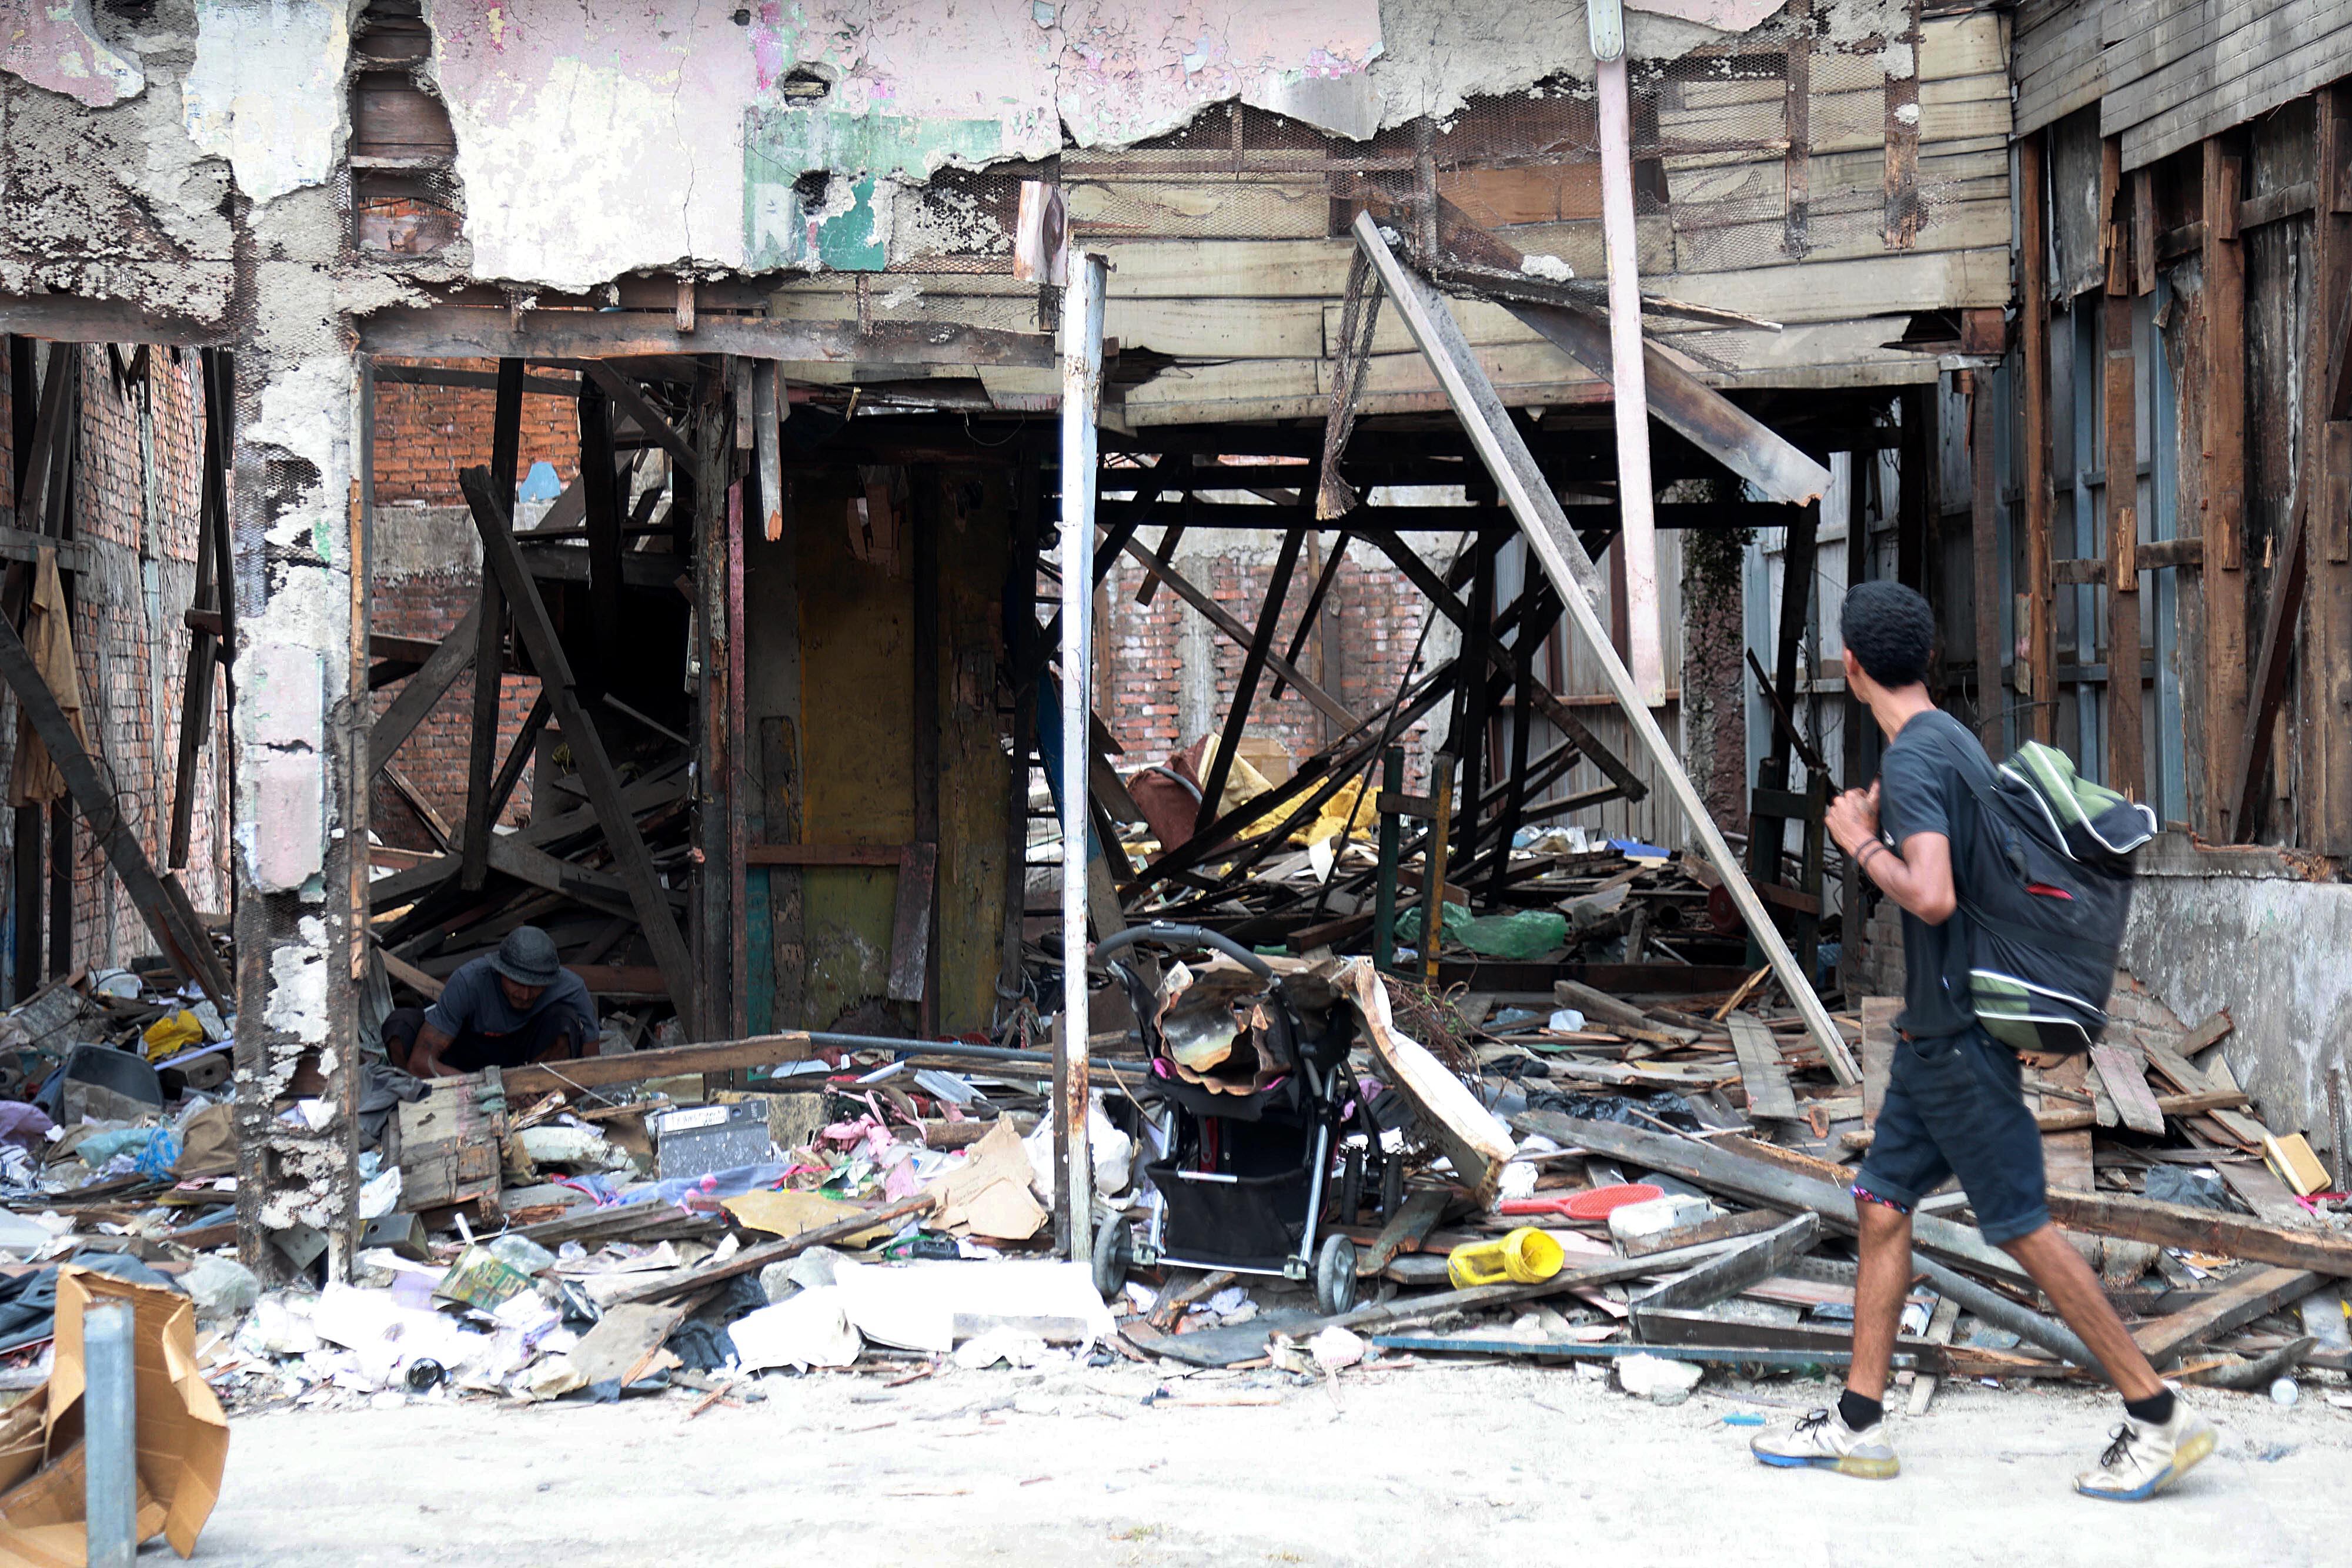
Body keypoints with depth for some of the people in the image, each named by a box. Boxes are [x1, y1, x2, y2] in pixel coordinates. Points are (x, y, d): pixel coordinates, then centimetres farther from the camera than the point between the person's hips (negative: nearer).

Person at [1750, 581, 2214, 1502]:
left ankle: (2159, 1416, 0)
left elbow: (1930, 898, -28)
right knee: (1882, 1206, 11)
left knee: (2021, 1226, -5)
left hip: (1958, 1036, -10)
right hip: (1936, 1034, 10)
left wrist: (1858, 840, -14)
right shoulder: (1959, 744, 12)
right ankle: (1857, 1425, 15)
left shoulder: (1911, 761, -18)